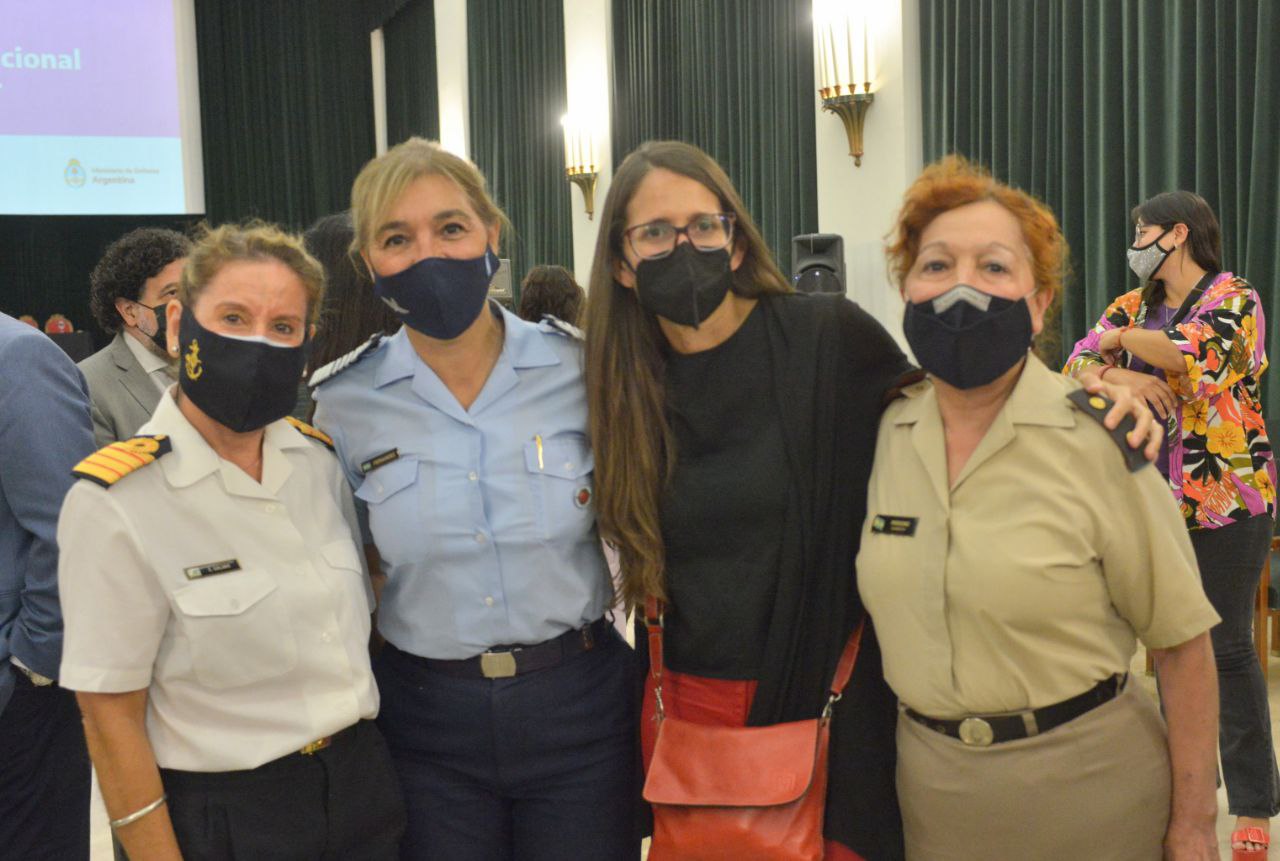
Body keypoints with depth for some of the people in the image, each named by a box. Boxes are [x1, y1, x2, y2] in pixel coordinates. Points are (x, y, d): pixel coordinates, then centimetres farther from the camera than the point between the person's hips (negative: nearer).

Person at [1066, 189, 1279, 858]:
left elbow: (1195, 354, -26)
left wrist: (1120, 340, -13)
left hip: (1226, 498, -5)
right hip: (1154, 499, 5)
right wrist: (1119, 377, -21)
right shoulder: (1132, 306, 10)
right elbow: (1077, 365, -2)